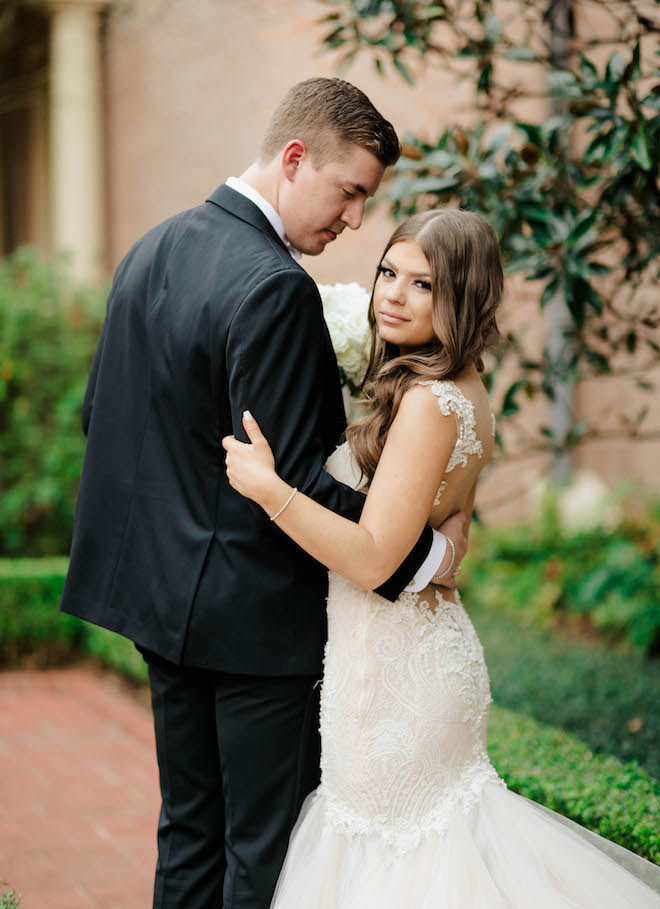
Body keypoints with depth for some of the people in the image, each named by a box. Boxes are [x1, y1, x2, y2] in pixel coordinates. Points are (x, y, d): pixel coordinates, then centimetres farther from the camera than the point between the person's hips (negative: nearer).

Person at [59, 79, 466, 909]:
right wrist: (422, 555, -18)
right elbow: (289, 480, -25)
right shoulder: (274, 288, -23)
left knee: (189, 829, 19)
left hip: (159, 589, 9)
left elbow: (98, 414, 15)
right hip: (255, 611, -9)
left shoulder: (151, 249, 6)